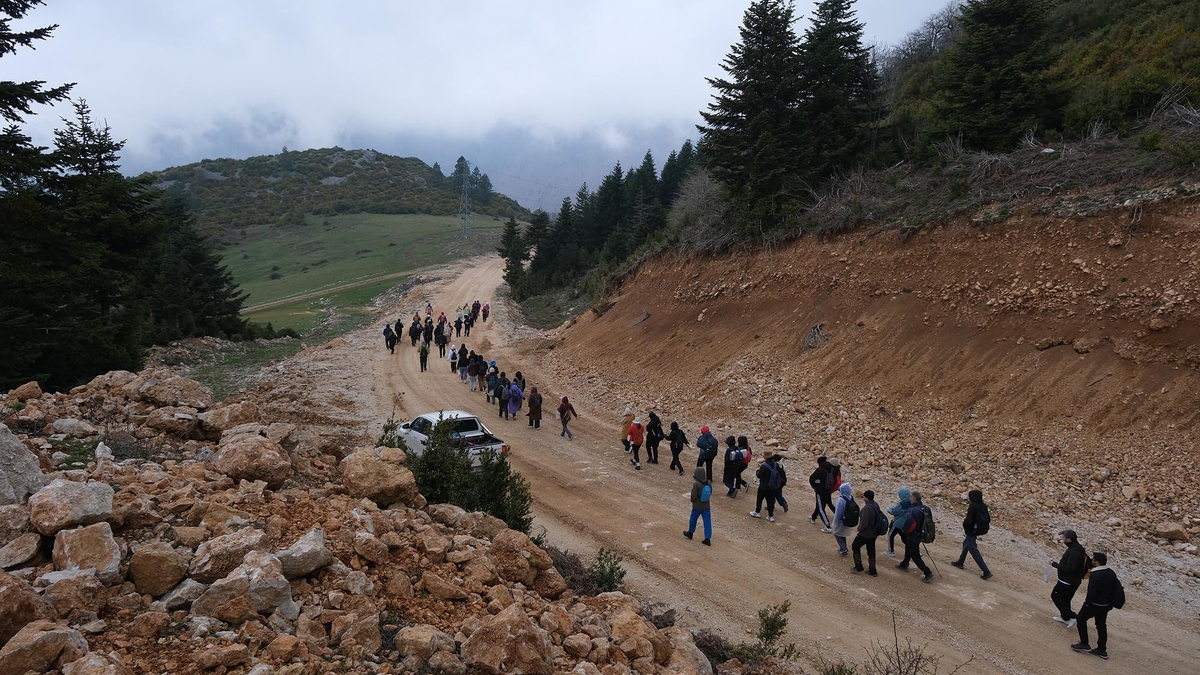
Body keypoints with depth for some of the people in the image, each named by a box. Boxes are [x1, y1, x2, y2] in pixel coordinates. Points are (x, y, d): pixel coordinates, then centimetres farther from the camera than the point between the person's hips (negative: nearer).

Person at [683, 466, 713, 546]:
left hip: (697, 506, -4)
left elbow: (693, 495, -20)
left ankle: (690, 533, 40)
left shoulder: (696, 484, -22)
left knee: (693, 519, 20)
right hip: (706, 506, 4)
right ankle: (707, 539, 4)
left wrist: (692, 501, 2)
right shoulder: (708, 483, -5)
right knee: (707, 521, 6)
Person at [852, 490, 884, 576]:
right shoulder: (876, 505, -2)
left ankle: (858, 567, 21)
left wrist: (860, 529, -11)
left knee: (855, 546, 14)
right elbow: (877, 518, 11)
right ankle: (872, 570, 27)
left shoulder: (867, 508, -30)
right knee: (871, 550, 19)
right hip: (874, 533, 8)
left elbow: (864, 523, -30)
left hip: (865, 534, -8)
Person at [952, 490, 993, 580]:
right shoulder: (983, 506, -1)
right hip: (979, 530, 9)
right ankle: (960, 562, 42)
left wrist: (964, 521, -6)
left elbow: (968, 521, -27)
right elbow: (988, 519, 6)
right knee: (966, 543, 28)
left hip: (972, 531, -9)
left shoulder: (972, 506, -24)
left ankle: (986, 572, -2)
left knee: (973, 551, -1)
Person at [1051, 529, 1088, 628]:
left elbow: (1070, 568, -31)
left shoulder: (1073, 552, -29)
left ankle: (1070, 617, 2)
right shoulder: (1078, 548, 5)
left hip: (1067, 582, -10)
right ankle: (1064, 617, 37)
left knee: (1055, 596, 5)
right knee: (1065, 598, 23)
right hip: (1075, 580, 10)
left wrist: (1055, 564, -24)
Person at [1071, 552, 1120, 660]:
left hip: (1094, 604, -7)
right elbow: (1117, 589, 6)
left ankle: (1084, 644, 15)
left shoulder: (1095, 575, -27)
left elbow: (1091, 594, -30)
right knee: (1101, 625, 17)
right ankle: (1102, 650, 24)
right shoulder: (1111, 573, -1)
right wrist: (1110, 603, 14)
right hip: (1106, 605, 7)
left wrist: (1087, 601, -10)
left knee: (1081, 619, 13)